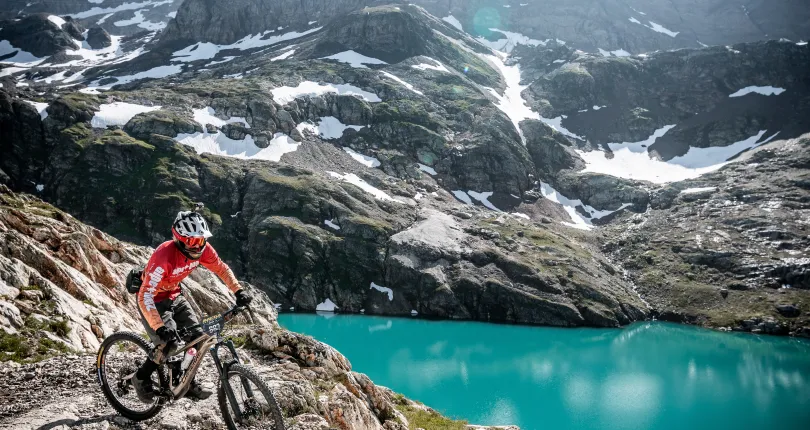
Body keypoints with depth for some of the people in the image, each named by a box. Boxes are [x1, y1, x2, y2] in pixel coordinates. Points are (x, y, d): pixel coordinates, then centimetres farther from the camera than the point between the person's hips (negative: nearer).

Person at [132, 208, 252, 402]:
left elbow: (221, 269, -1)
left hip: (174, 296, 6)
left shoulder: (203, 249, -19)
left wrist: (238, 291, -12)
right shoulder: (164, 256, -37)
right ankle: (141, 378, 10)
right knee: (168, 344, -17)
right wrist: (160, 327, -47)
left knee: (197, 337, -3)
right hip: (153, 300, -6)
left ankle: (188, 383, 16)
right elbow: (145, 297, -39)